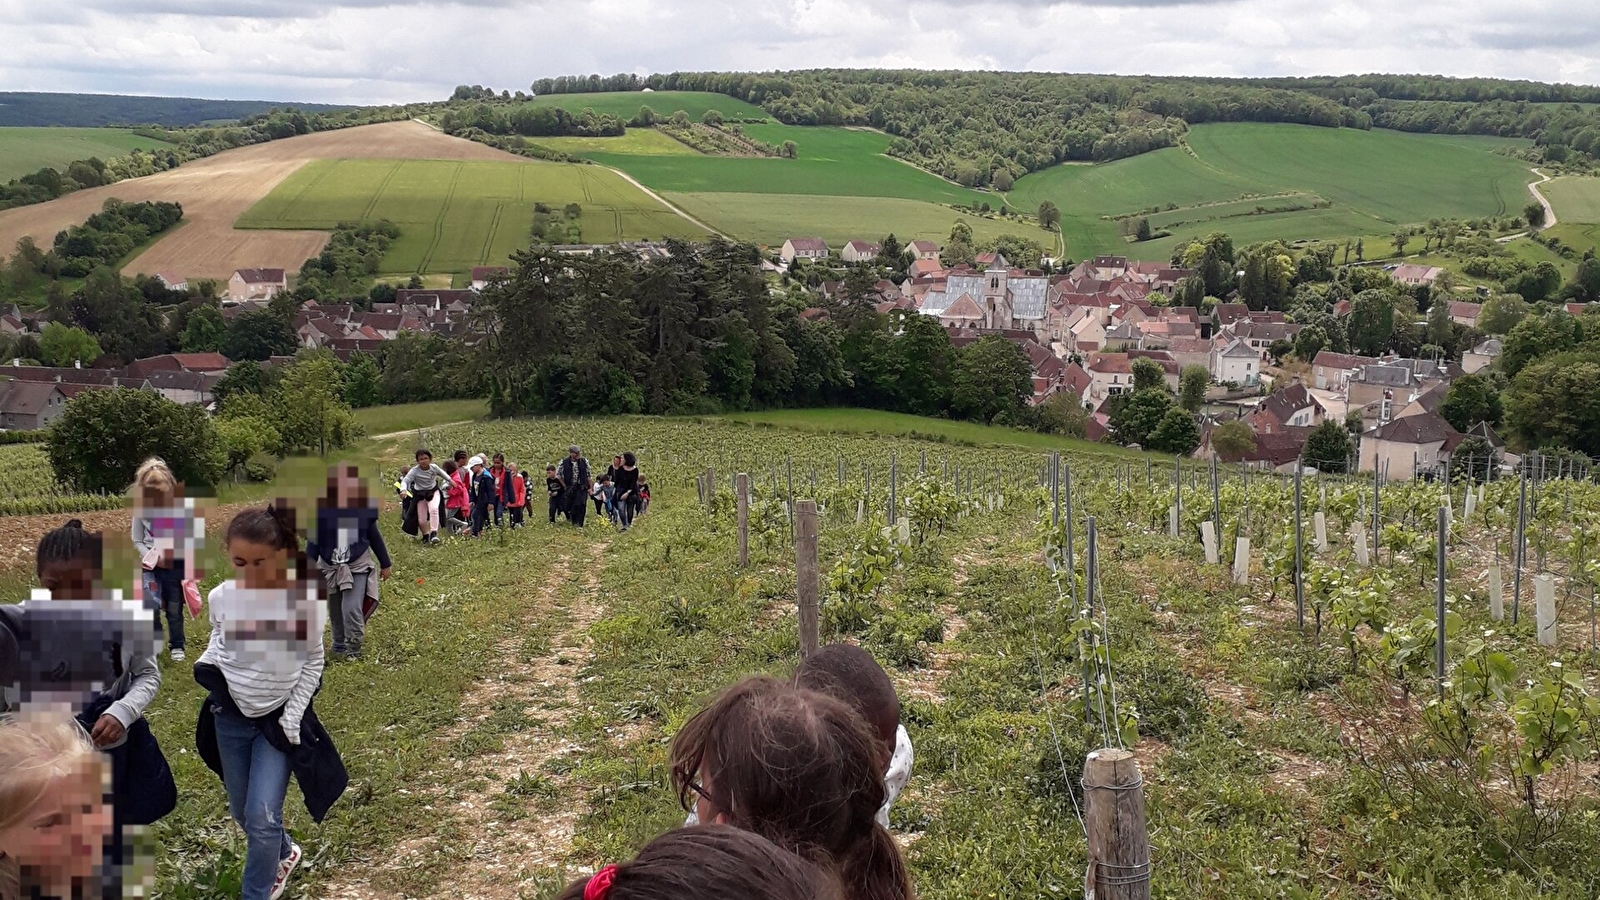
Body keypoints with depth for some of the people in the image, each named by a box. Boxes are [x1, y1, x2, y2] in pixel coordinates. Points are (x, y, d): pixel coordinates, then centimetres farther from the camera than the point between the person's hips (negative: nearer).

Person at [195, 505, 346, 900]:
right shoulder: (221, 597, -11)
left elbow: (313, 662, -5)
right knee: (242, 813, 17)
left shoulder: (303, 600, -18)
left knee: (262, 817, -10)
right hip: (230, 717, 4)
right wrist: (207, 666, -11)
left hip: (278, 718, -4)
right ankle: (284, 852, 48)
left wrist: (293, 716, -10)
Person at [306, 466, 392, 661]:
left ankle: (353, 650, 1)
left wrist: (385, 564, 9)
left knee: (351, 610, -15)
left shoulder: (362, 509, -9)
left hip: (358, 566, -2)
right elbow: (313, 542, -2)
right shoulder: (321, 511, -10)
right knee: (336, 613, 14)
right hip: (330, 568, 2)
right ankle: (339, 647, 34)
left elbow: (374, 537, 3)